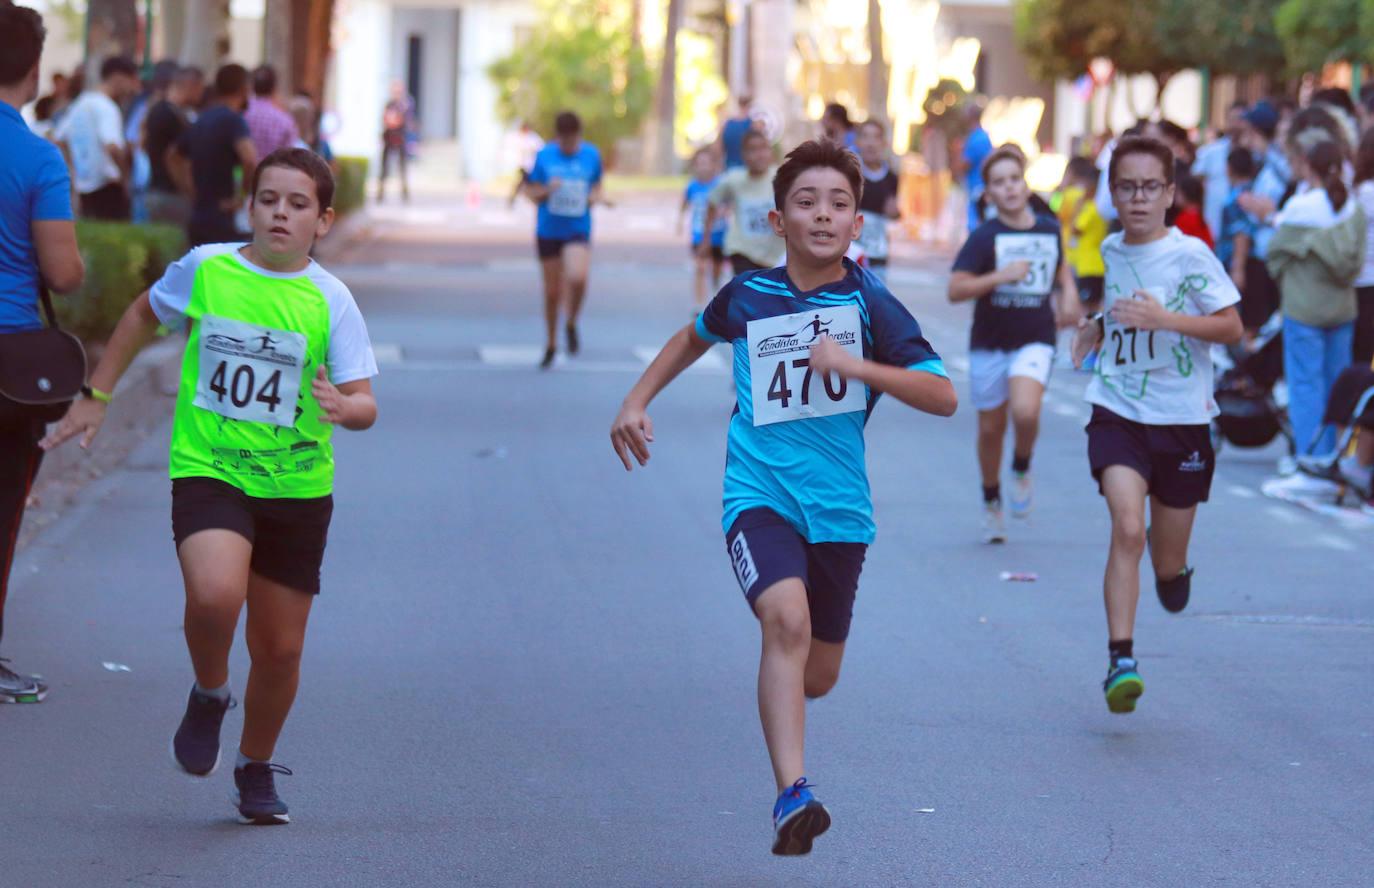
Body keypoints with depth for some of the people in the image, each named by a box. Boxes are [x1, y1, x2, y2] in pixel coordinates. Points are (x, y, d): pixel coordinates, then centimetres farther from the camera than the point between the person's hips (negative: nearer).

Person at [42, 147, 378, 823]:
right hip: (207, 471, -1)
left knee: (279, 648, 7)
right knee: (214, 594, -30)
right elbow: (143, 315, 18)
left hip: (296, 488, 1)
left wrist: (343, 407, -31)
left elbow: (364, 404, -7)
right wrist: (95, 397, 18)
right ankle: (209, 695, 3)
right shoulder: (205, 268, -2)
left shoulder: (330, 301, -5)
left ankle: (256, 767, 33)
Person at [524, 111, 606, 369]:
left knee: (578, 277, -26)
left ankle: (571, 325, 3)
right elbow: (531, 192, 3)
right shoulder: (544, 156, -3)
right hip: (548, 230, 1)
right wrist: (546, 190, -18)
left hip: (579, 230, -1)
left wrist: (597, 198, -10)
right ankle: (551, 345, 27)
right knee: (552, 291, 7)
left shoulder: (591, 155, -1)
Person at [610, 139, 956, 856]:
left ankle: (779, 691, 52)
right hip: (758, 495, -1)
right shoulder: (748, 297, 0)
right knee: (787, 617, -29)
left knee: (816, 677, 13)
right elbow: (696, 336, 24)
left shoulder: (871, 305, -5)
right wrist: (637, 402, 18)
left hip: (839, 507, 1)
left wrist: (855, 366, -23)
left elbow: (943, 397, -12)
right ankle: (792, 797, -34)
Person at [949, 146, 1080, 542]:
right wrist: (1000, 276, -26)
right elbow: (955, 289, -15)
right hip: (989, 342, 0)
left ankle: (1022, 471, 5)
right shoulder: (984, 237, -8)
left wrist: (1068, 294, 7)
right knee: (991, 428, 9)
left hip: (1035, 341, 0)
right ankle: (992, 502, 32)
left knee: (1026, 412, -26)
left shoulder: (1049, 229, 3)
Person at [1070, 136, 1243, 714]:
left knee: (1170, 569, 9)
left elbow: (1232, 328, -14)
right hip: (1117, 413, 2)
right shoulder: (1112, 251, 6)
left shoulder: (1189, 255, -9)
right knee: (1127, 528, -22)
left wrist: (1163, 319, -26)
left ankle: (1171, 565, 48)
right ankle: (1121, 661, -23)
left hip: (1182, 419, -2)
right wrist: (1099, 328, 8)